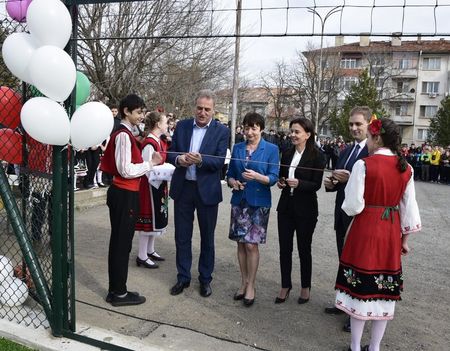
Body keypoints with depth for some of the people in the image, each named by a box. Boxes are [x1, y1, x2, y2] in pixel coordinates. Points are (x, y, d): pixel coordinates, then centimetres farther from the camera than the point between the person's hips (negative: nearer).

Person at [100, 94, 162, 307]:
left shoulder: (124, 133, 14)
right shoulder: (124, 135, -16)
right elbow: (126, 170, -21)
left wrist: (147, 163, 9)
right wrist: (151, 163, -14)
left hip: (123, 193, 10)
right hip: (124, 195, -10)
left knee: (119, 242, 15)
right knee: (122, 243, 1)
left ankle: (116, 290, 26)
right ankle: (119, 293, 14)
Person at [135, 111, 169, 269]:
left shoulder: (160, 141, 10)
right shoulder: (149, 143, -19)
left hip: (159, 185, 10)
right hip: (150, 184, -10)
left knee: (156, 217, 17)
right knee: (148, 218, -1)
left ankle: (150, 250, 30)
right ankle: (142, 256, 11)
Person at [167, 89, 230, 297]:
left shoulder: (221, 131, -4)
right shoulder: (182, 126, 4)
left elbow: (219, 161, -12)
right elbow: (170, 153, 4)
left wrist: (200, 160, -30)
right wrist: (178, 160, -18)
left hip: (207, 190, -2)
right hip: (183, 188, 2)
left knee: (207, 237, 11)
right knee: (182, 236, 11)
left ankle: (205, 279, 28)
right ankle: (183, 277, 28)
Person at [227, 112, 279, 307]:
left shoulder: (271, 149, -4)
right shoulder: (237, 148, 8)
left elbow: (273, 178, -8)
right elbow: (230, 173, 12)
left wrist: (257, 176, -26)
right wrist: (233, 182, -10)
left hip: (259, 202, -4)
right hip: (239, 201, 4)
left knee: (251, 244, -4)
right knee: (241, 243, 9)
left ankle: (250, 285, 13)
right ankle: (244, 281, 25)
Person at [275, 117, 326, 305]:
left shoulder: (317, 156, -9)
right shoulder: (287, 154, 7)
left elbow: (316, 184, -12)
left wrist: (299, 184, -27)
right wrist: (280, 182, -5)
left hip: (305, 209, -4)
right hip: (286, 207, 5)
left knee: (304, 249, 9)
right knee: (285, 248, 9)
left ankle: (306, 287, 27)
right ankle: (285, 286, 24)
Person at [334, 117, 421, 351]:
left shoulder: (364, 165, -13)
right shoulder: (406, 168, 2)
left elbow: (353, 205, -14)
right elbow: (409, 207, 6)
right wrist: (405, 239, 16)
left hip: (366, 229, -5)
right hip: (392, 232, 5)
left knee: (361, 287, 7)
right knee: (385, 291, 13)